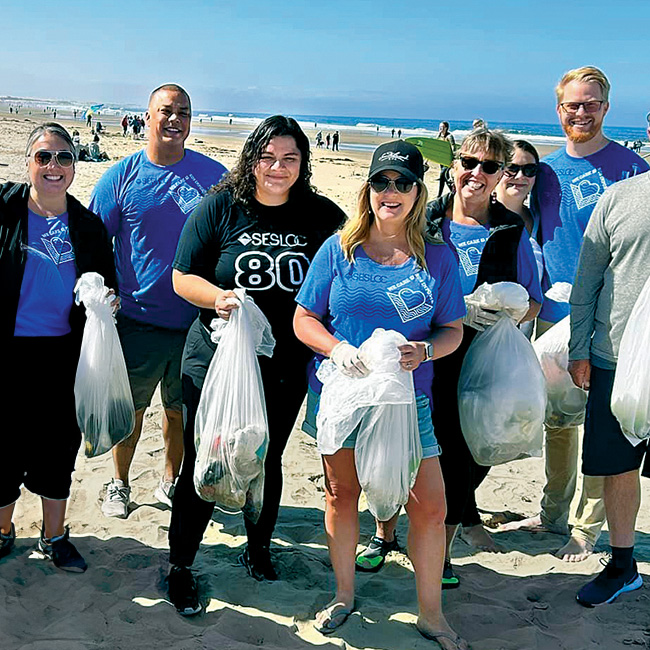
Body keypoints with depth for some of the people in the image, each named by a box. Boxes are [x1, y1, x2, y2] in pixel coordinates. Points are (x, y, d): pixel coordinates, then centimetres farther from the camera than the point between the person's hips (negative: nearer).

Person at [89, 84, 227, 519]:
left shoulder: (214, 175, 2)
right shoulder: (121, 177, 0)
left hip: (196, 319, 1)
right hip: (137, 317, -1)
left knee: (181, 409, 14)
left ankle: (171, 482, 35)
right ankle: (120, 484, 33)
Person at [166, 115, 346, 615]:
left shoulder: (324, 216, -1)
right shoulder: (220, 207, -5)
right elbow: (183, 277, -3)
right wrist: (218, 298, -23)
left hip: (285, 367, 2)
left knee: (267, 461, 18)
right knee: (203, 466, 3)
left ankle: (258, 550, 42)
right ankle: (180, 566, 22)